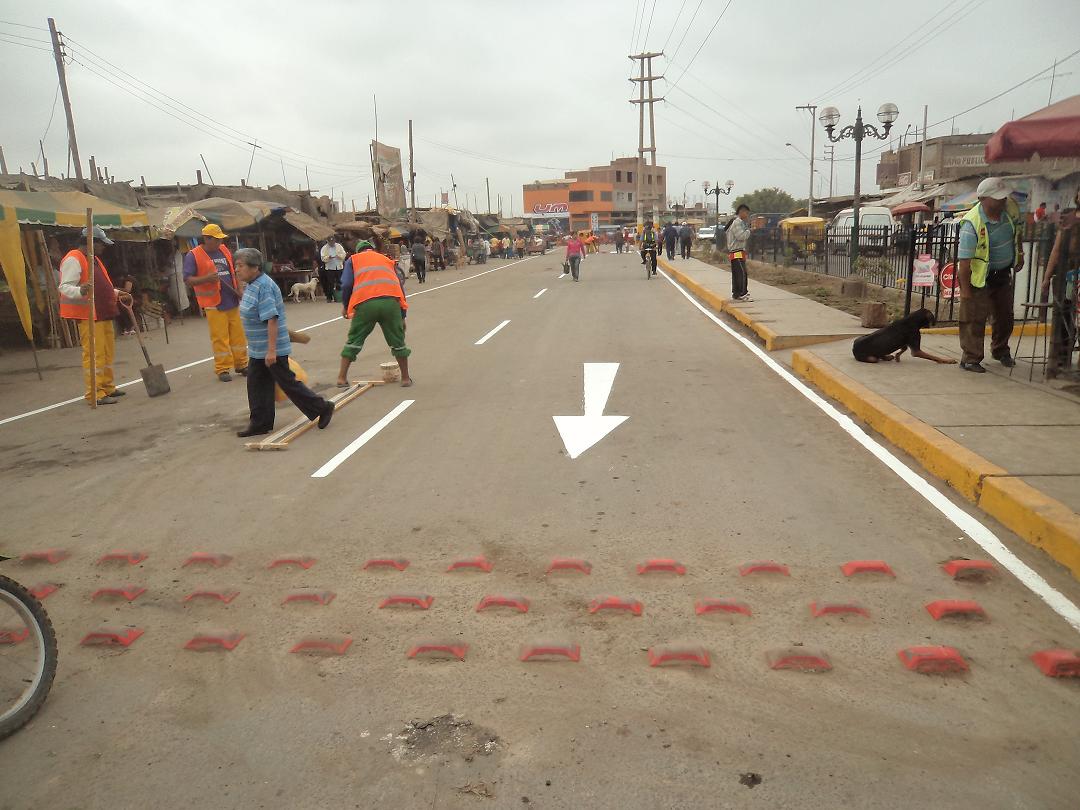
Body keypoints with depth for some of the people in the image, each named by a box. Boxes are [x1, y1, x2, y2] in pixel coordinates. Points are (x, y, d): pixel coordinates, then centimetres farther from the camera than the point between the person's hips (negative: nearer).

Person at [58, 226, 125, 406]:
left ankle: (107, 387, 27)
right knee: (94, 354, -9)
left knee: (107, 353, 16)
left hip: (104, 314, 10)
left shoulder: (94, 260, 19)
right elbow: (65, 287, -19)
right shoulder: (73, 260, -11)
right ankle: (95, 394, -6)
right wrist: (80, 291, -38)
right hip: (88, 316, -10)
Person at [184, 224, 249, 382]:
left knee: (238, 334, 9)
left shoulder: (224, 250, 12)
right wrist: (206, 278, -24)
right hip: (213, 304, -5)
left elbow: (234, 272, 21)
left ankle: (241, 364, 20)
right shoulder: (193, 255, -5)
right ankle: (222, 369, 6)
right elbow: (187, 279, -9)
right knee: (220, 337, -3)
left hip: (232, 301, 5)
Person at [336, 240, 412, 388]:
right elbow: (400, 286, 25)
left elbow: (346, 285, 8)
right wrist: (402, 316, 30)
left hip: (365, 303, -1)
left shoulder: (353, 259, 22)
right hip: (391, 302, 2)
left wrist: (346, 307, 24)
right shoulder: (387, 260, 30)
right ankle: (406, 378, 22)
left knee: (353, 341, 13)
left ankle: (342, 378, 14)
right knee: (398, 342, 15)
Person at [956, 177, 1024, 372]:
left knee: (1005, 316, 18)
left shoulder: (1010, 207, -8)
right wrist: (965, 289, -26)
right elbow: (964, 259, -27)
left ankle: (1001, 352, 38)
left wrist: (1020, 254, 15)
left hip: (1004, 274, 7)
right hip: (980, 277, -7)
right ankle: (970, 359, 6)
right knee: (975, 319, -4)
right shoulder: (972, 223, -28)